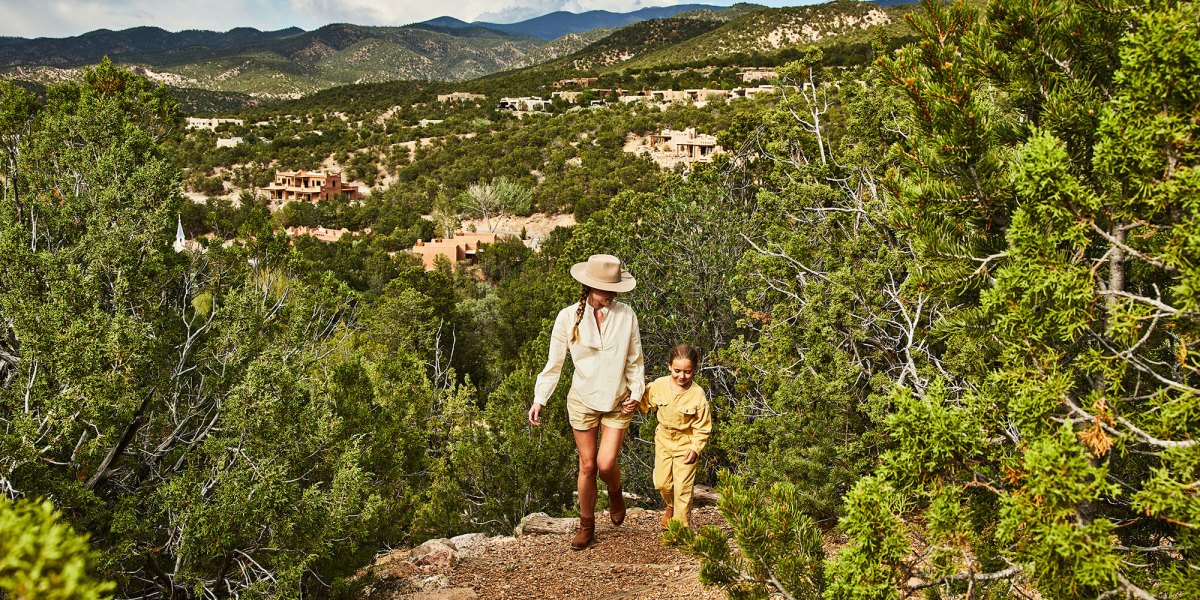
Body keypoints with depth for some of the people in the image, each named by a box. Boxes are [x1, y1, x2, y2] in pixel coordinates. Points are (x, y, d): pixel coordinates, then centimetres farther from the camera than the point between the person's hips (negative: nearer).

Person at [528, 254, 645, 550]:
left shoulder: (626, 315, -7)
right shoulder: (568, 317, -10)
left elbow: (634, 360, 2)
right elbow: (554, 363, -3)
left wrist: (636, 392, -8)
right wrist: (539, 399, -7)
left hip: (618, 403, 0)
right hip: (582, 401, 0)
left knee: (606, 464, -7)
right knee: (587, 465, 8)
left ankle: (615, 494, 29)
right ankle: (586, 526, 27)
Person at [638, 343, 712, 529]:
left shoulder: (697, 394, -21)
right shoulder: (658, 385, -13)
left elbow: (703, 427, -13)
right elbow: (644, 402, 7)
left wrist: (695, 448, -17)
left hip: (686, 443, -3)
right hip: (664, 439, 3)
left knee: (683, 487, -1)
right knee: (662, 483, 9)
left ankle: (680, 525, 13)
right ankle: (671, 506, 41)